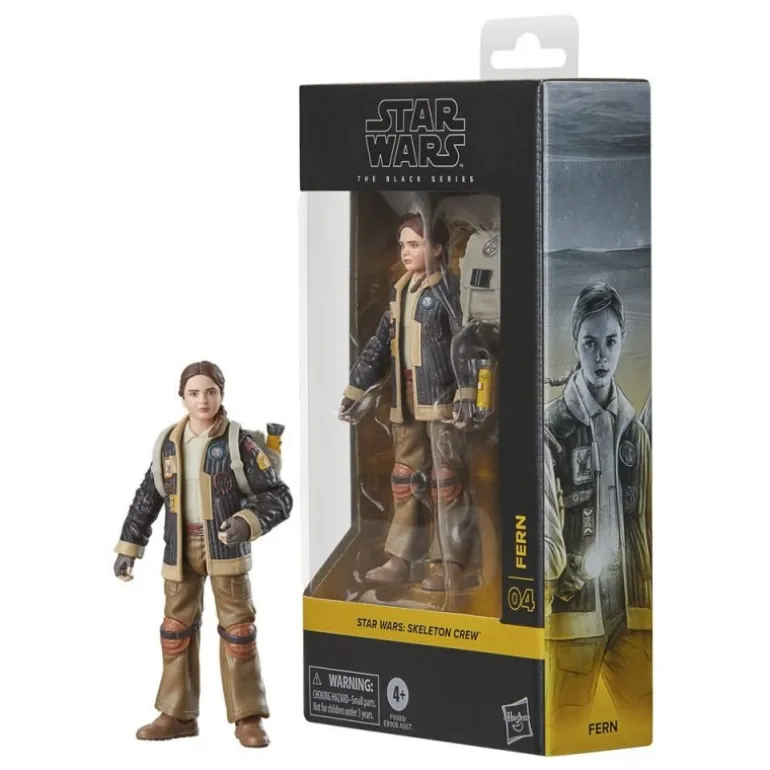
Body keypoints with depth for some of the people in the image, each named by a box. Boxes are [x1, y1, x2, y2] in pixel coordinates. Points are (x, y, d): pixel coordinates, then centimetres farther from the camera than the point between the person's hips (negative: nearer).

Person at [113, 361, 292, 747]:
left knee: (237, 628, -3)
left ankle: (248, 718, 3)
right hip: (181, 548, 4)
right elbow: (147, 497, 13)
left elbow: (278, 496, -10)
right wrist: (128, 548, 12)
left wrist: (247, 523, -27)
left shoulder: (238, 442, -10)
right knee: (176, 629, 7)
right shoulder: (168, 443, 3)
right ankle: (177, 715, 17)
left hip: (225, 547, -4)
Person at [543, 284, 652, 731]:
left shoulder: (634, 430, 14)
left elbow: (644, 519, 17)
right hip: (572, 609, -5)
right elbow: (544, 515, -8)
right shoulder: (553, 425, -4)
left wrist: (648, 600, 14)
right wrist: (555, 581, -15)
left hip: (631, 608, 5)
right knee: (566, 728, -2)